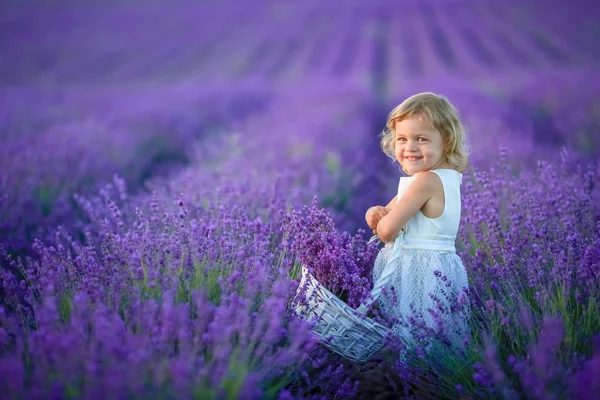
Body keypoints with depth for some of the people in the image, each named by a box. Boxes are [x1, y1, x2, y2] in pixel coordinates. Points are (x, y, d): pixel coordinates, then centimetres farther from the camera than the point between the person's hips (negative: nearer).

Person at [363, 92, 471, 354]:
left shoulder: (427, 180, -21)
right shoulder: (447, 177, 9)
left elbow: (387, 231, -23)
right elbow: (389, 212, 16)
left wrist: (379, 223, 0)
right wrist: (376, 213, -7)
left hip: (418, 272, -9)